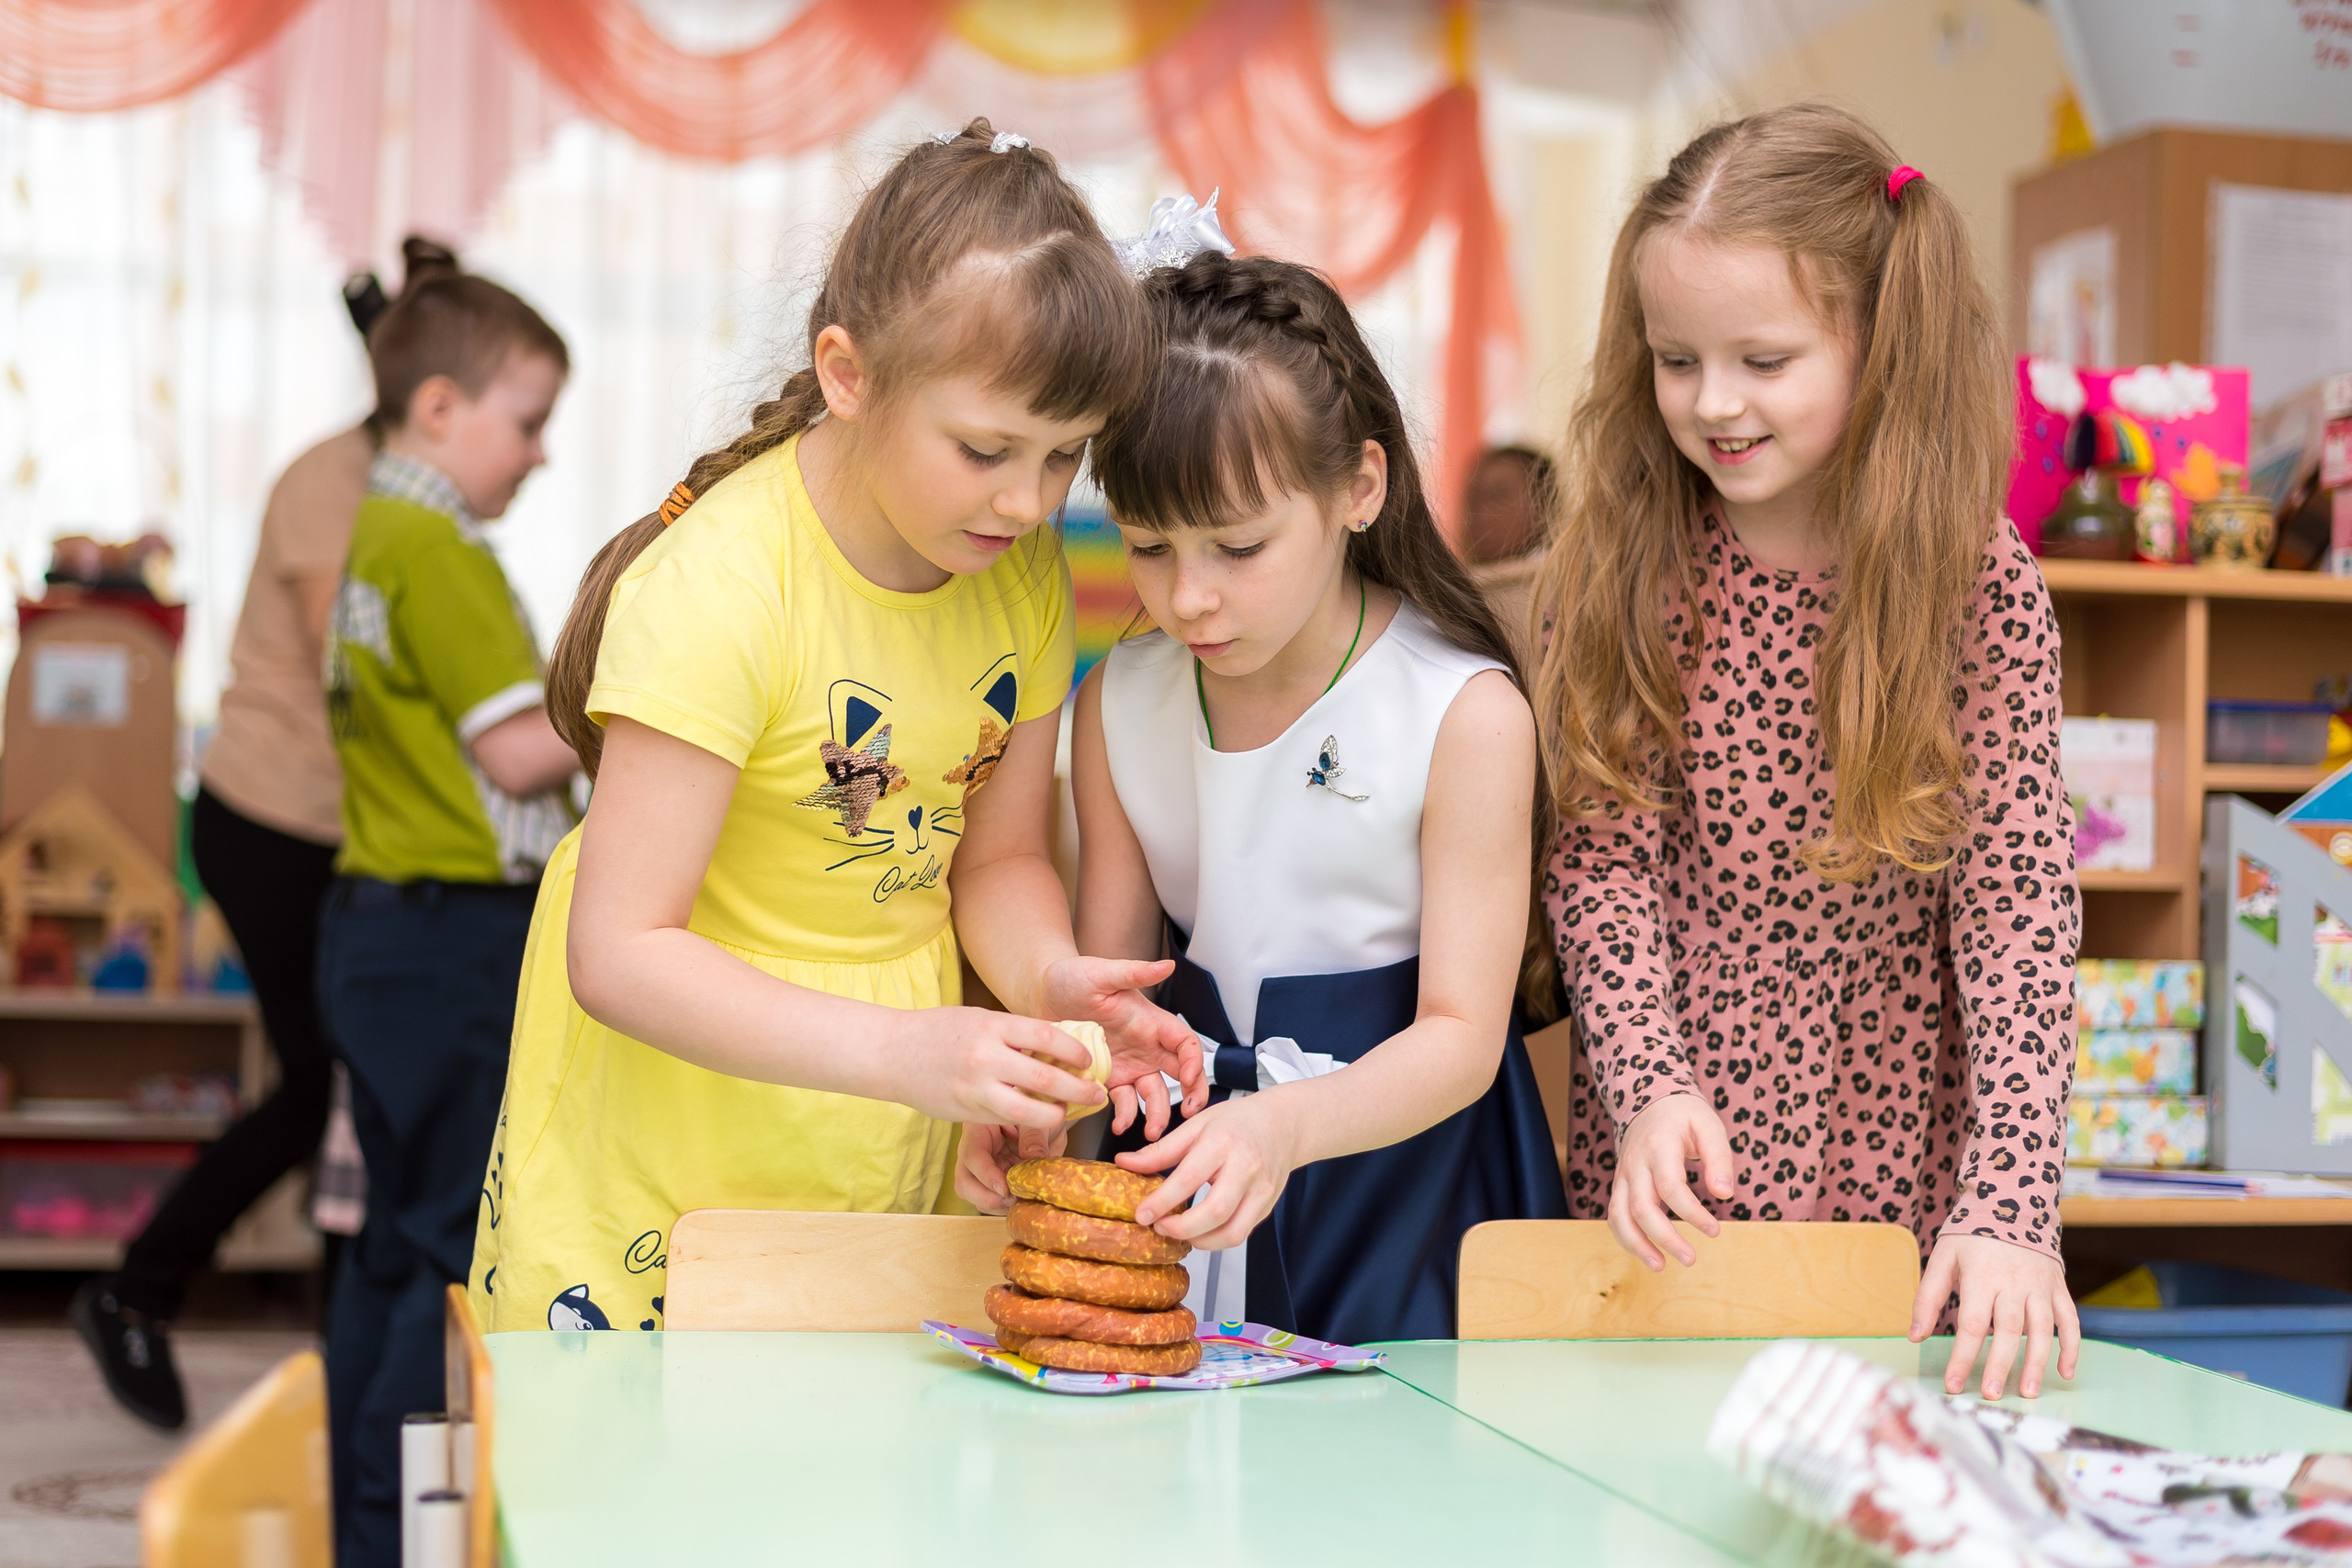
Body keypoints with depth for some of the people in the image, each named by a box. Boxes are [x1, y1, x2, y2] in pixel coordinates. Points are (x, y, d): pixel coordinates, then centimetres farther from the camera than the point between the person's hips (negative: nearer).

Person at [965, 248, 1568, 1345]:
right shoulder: (1118, 708, -1)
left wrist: (1285, 1125, -34)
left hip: (1403, 1166, -3)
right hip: (1194, 1156, 3)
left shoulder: (1466, 714, -15)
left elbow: (1460, 1038, -16)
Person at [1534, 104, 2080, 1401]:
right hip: (1663, 1176, 1)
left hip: (1894, 1165, -1)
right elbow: (1602, 858, -4)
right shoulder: (1627, 563, -4)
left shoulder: (1982, 586, -9)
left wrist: (2011, 1203, -23)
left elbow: (2017, 900, -13)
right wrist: (1650, 1087, -19)